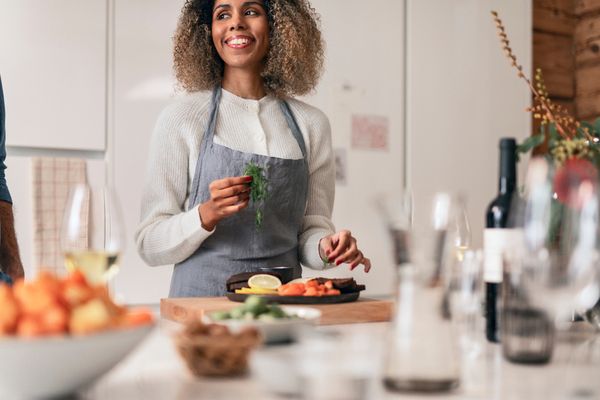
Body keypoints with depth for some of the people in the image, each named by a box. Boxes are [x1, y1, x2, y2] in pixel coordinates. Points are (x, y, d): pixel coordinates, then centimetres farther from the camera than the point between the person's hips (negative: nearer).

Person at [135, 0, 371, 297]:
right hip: (202, 294, -3)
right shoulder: (180, 119, -1)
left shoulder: (311, 124, 6)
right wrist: (207, 215, -18)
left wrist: (326, 246, -7)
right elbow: (149, 244, -1)